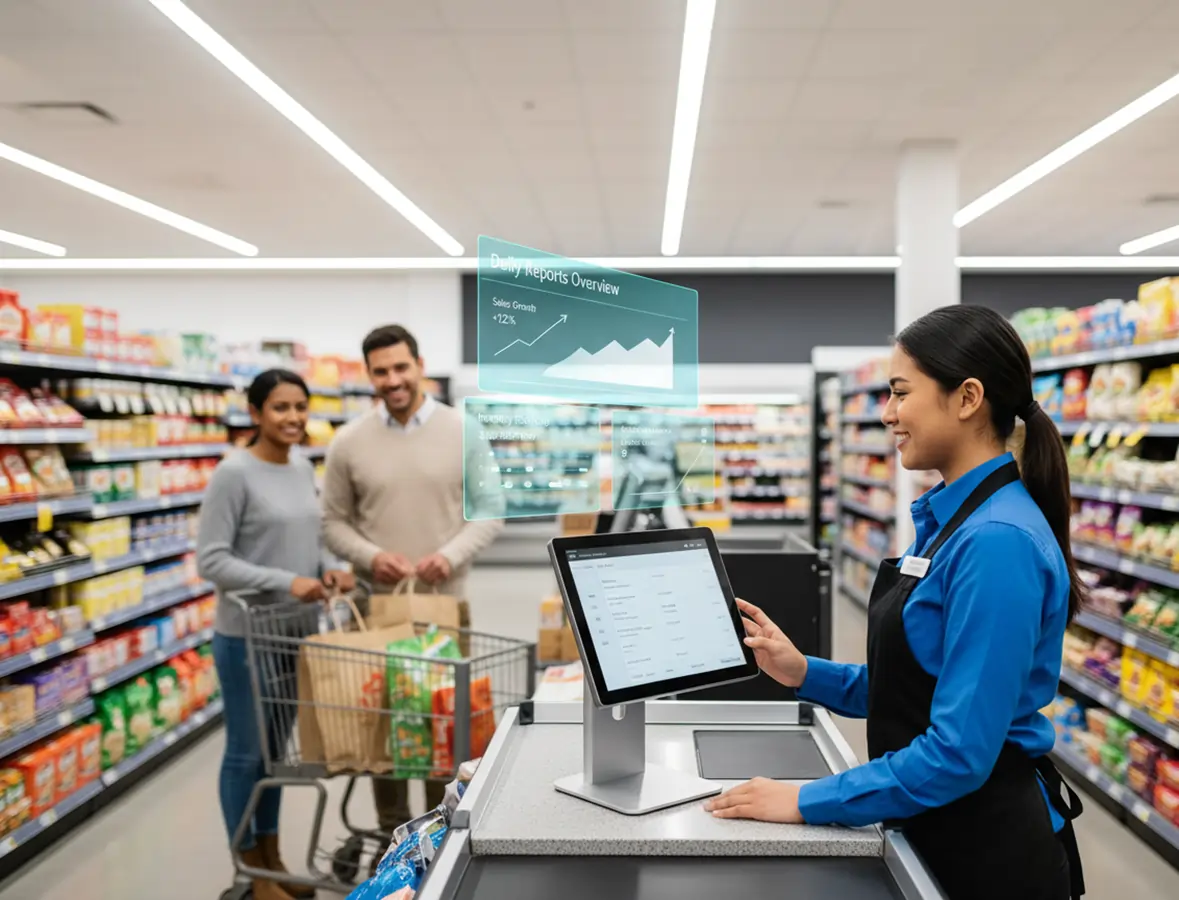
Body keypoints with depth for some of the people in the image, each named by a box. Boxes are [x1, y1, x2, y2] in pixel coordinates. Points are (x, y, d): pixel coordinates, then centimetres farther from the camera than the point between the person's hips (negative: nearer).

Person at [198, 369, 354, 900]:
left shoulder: (303, 469, 6)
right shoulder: (233, 473, -15)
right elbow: (211, 561, -17)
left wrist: (329, 571, -2)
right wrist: (286, 582, -23)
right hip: (247, 637, -7)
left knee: (278, 747, 17)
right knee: (247, 751, 7)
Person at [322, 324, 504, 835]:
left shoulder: (464, 432, -1)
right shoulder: (349, 442, 1)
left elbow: (490, 511, 0)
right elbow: (334, 522, 4)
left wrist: (452, 554, -15)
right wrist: (371, 557, -14)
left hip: (446, 603, -1)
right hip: (376, 604, 1)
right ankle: (393, 833, 26)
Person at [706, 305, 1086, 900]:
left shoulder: (998, 540, -24)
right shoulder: (947, 518, 5)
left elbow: (959, 751, -26)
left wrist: (807, 801, -20)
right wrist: (805, 674, -1)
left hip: (989, 848, -8)